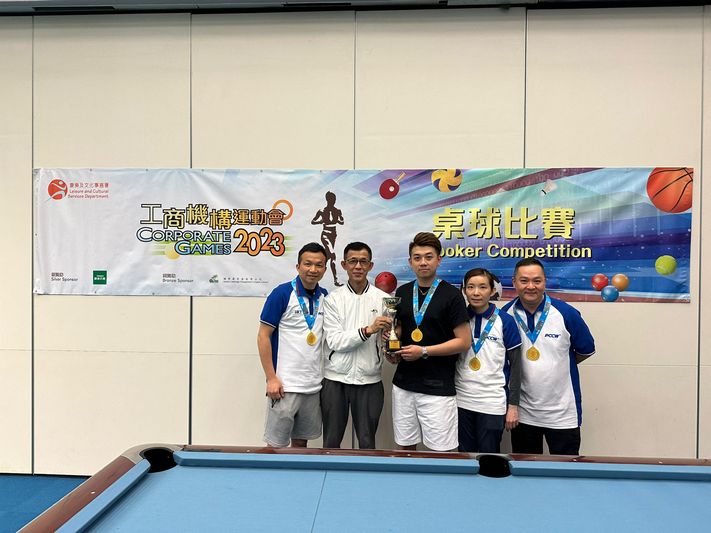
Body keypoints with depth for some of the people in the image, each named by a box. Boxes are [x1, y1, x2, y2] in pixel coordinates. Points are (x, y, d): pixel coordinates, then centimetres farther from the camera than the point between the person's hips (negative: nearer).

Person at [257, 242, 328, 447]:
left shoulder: (325, 297, 6)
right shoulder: (282, 293, -10)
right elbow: (263, 336, -9)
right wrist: (271, 378, -13)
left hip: (314, 385, 5)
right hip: (285, 385, -5)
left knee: (301, 441, 17)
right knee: (276, 443, 6)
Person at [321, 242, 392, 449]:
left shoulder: (383, 299, 0)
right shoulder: (333, 299, -2)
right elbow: (335, 341, -10)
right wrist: (367, 330, -22)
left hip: (369, 380, 0)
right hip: (335, 379, 0)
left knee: (367, 443, 12)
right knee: (331, 442, 13)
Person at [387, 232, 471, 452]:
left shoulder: (451, 295, -8)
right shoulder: (402, 293, 7)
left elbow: (464, 341, -9)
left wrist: (424, 351, -15)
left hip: (438, 387, -5)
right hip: (403, 383, 5)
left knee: (440, 451, 2)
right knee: (405, 446, 14)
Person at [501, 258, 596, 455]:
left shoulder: (566, 313, -10)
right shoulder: (505, 315, -6)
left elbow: (586, 350, 5)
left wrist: (560, 364, 2)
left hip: (562, 412, -1)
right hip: (522, 412, 2)